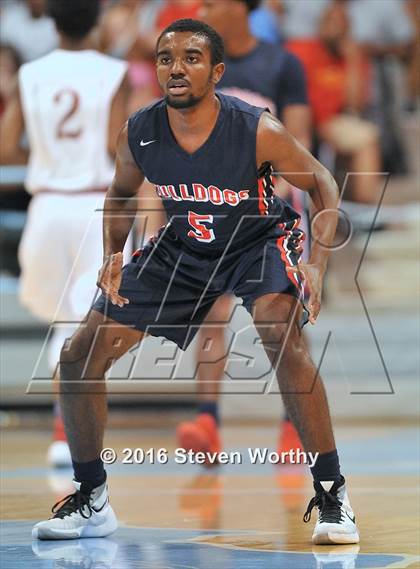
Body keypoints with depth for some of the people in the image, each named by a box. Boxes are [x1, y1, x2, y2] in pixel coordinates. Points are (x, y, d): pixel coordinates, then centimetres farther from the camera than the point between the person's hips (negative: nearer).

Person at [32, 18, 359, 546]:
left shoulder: (258, 131, -28)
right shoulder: (137, 133, -18)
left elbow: (322, 184, -13)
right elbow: (121, 193, 5)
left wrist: (317, 265, -25)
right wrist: (113, 254, -11)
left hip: (259, 240, -4)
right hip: (181, 245, 4)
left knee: (281, 333, -35)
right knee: (79, 355, -3)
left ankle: (331, 495, -22)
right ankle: (90, 499, 15)